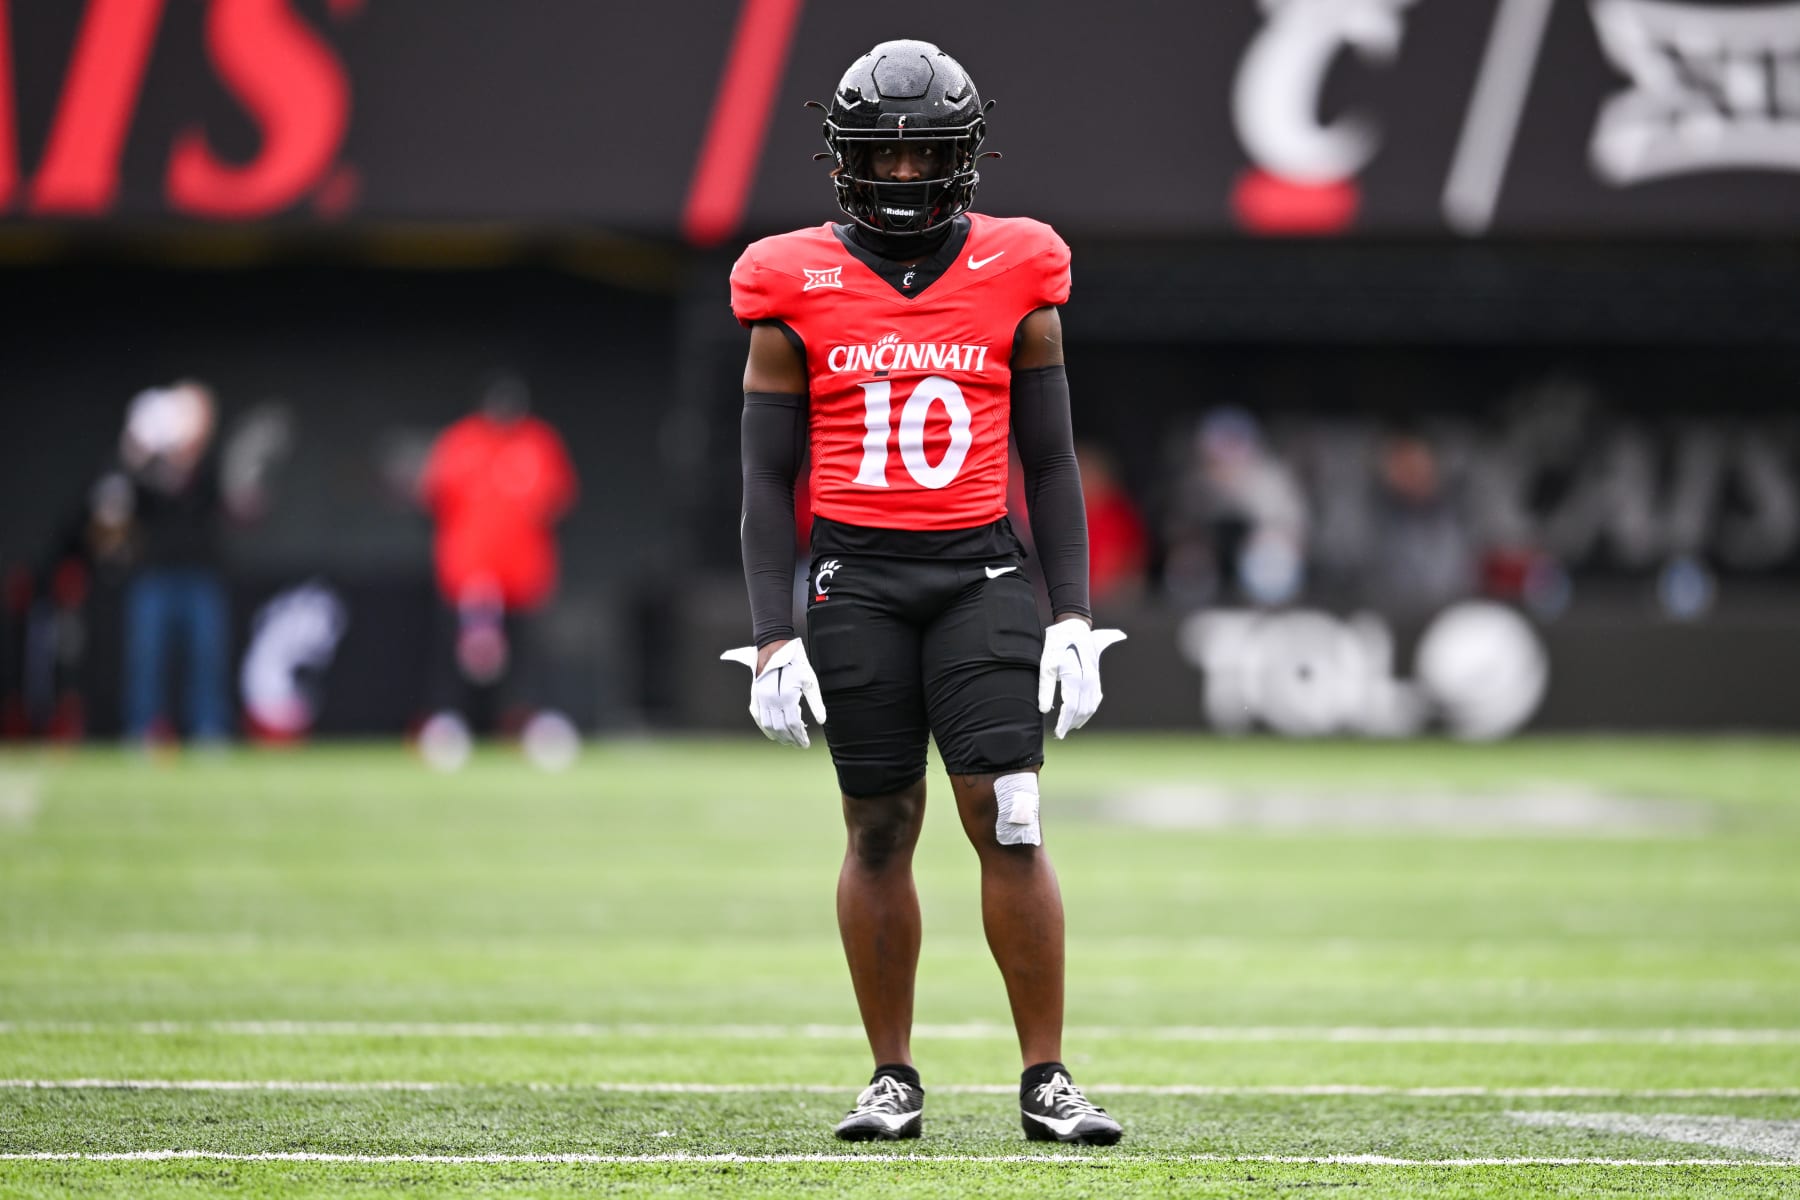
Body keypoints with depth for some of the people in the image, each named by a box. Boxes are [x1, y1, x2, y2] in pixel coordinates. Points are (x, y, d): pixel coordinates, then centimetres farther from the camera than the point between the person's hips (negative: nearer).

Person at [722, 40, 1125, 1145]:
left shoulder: (1015, 282, 5)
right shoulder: (798, 291, 3)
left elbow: (1052, 464, 9)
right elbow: (769, 479, 5)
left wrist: (1074, 617, 1)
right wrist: (773, 635, -2)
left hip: (980, 572, 0)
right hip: (854, 579, 0)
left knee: (1009, 822, -8)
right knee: (880, 828, 4)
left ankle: (1047, 1082, -2)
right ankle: (894, 1080, 14)